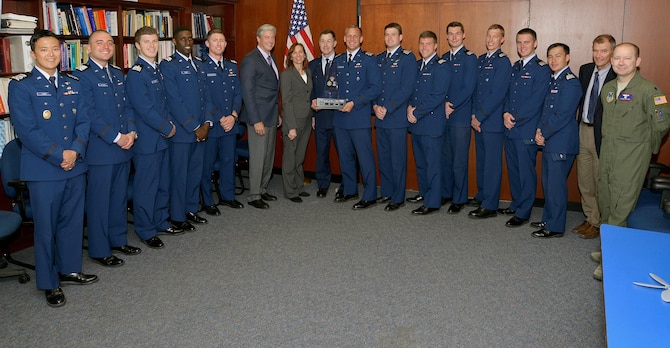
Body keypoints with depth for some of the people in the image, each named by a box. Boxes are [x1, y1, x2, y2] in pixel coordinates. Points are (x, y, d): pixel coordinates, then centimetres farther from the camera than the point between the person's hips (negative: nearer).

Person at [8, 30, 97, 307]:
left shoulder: (73, 84, 10)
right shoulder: (21, 86, -6)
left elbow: (83, 121, 6)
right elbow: (26, 130, -13)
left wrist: (75, 150, -10)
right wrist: (59, 155, -16)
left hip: (75, 165, 5)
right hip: (43, 169, -5)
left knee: (73, 221, 14)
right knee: (46, 226, 5)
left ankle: (69, 270, 31)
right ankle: (49, 283, 19)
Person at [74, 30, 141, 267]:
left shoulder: (118, 73, 14)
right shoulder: (81, 75, -9)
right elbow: (90, 114, -15)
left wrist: (131, 132, -3)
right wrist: (116, 138, -17)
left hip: (124, 147, 7)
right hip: (100, 149, -7)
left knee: (119, 197, 15)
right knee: (99, 200, 2)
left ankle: (118, 240, 29)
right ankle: (99, 250, 13)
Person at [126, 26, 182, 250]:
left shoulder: (157, 71, 13)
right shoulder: (135, 74, -13)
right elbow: (144, 109, -19)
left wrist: (170, 124, 1)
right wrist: (168, 128, -11)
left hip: (162, 138, 8)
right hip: (146, 140, -8)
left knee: (163, 184, 15)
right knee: (146, 186, 1)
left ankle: (161, 223, 29)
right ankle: (146, 231, 14)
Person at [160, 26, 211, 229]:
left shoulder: (198, 64, 13)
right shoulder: (168, 65, -9)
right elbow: (174, 101, -14)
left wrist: (207, 122, -1)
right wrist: (194, 127, -14)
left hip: (200, 130, 7)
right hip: (181, 131, -6)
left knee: (196, 172, 14)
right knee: (179, 174, 3)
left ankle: (191, 209, 29)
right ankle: (177, 216, 15)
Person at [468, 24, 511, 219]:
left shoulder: (503, 62, -9)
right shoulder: (480, 60, 14)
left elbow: (497, 94, -15)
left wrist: (480, 117, -13)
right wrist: (473, 115, 2)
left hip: (493, 121, -7)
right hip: (478, 120, 7)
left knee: (492, 163, -2)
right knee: (481, 160, 15)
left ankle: (490, 206, 3)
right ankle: (482, 195, 29)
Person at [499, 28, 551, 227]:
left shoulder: (542, 69, -8)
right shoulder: (514, 68, 15)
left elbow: (535, 101, -15)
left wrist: (516, 119, -15)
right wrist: (506, 113, -5)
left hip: (527, 130, -7)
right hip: (510, 128, 7)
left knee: (526, 172, 0)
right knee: (513, 170, 15)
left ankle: (523, 213, 9)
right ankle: (516, 205, 29)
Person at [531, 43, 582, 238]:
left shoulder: (570, 83, -13)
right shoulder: (552, 80, 15)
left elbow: (562, 116, -18)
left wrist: (544, 134, -11)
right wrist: (539, 129, -1)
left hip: (561, 143, -9)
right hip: (548, 142, 9)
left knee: (556, 185, -3)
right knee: (548, 183, 16)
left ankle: (555, 227, 7)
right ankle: (548, 219, 28)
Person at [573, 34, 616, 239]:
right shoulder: (585, 70, 7)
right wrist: (578, 125, 6)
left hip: (603, 135, -6)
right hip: (583, 130, 6)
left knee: (601, 184, 6)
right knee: (584, 182, 16)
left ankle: (598, 224, 21)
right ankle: (589, 218, 31)